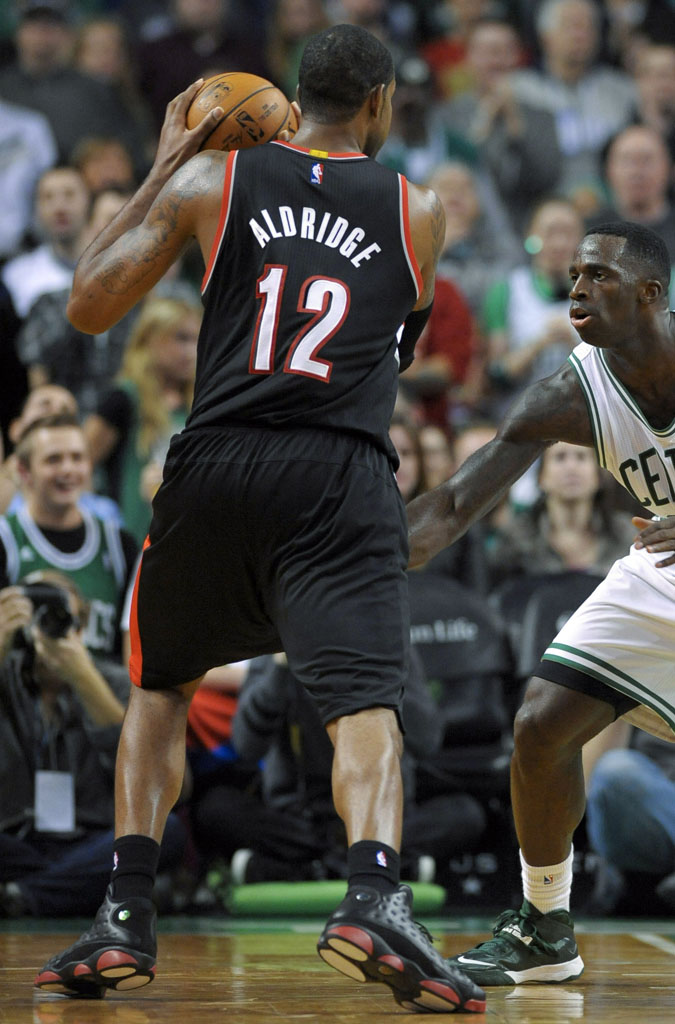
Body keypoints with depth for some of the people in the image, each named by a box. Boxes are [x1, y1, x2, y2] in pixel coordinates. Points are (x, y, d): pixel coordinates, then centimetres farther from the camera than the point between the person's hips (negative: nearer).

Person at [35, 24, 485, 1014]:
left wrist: (162, 168, 18)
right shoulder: (419, 213, 11)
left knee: (160, 687, 20)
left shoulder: (210, 178, 9)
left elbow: (89, 305, 9)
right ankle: (376, 895, -32)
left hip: (219, 461, 2)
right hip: (343, 479, -1)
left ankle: (125, 914, 10)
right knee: (364, 701, -6)